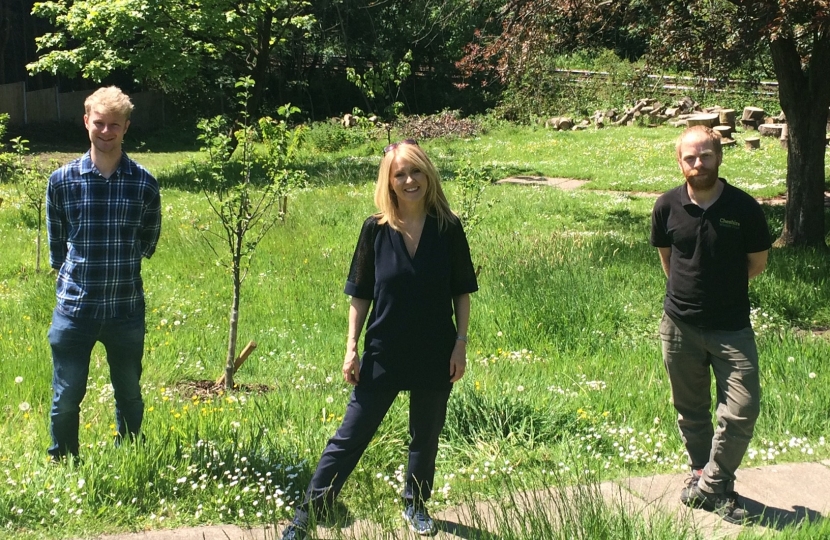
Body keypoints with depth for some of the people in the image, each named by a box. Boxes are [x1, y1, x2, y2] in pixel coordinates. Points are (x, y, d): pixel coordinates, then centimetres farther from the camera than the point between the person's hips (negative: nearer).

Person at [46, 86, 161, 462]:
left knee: (130, 398, 14)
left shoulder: (144, 184, -3)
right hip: (74, 310, -1)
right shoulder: (62, 180, -3)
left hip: (127, 309, 1)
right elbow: (56, 245, 10)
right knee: (66, 398, 6)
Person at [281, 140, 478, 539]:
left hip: (434, 356, 1)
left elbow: (462, 293, 1)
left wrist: (460, 345, -4)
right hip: (383, 355, -1)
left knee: (426, 438, 17)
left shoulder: (448, 228, -6)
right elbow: (360, 295, -1)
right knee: (349, 438, 2)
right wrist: (351, 349, -4)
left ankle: (415, 506, 38)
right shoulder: (375, 230, -6)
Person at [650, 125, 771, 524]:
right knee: (690, 410, 14)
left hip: (732, 326, -2)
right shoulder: (668, 206, -4)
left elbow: (758, 262, 4)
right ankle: (701, 472, 33)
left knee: (742, 409, -10)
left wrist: (722, 286, 9)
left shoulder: (743, 207, -10)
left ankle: (712, 485, 5)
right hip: (680, 326, 2)